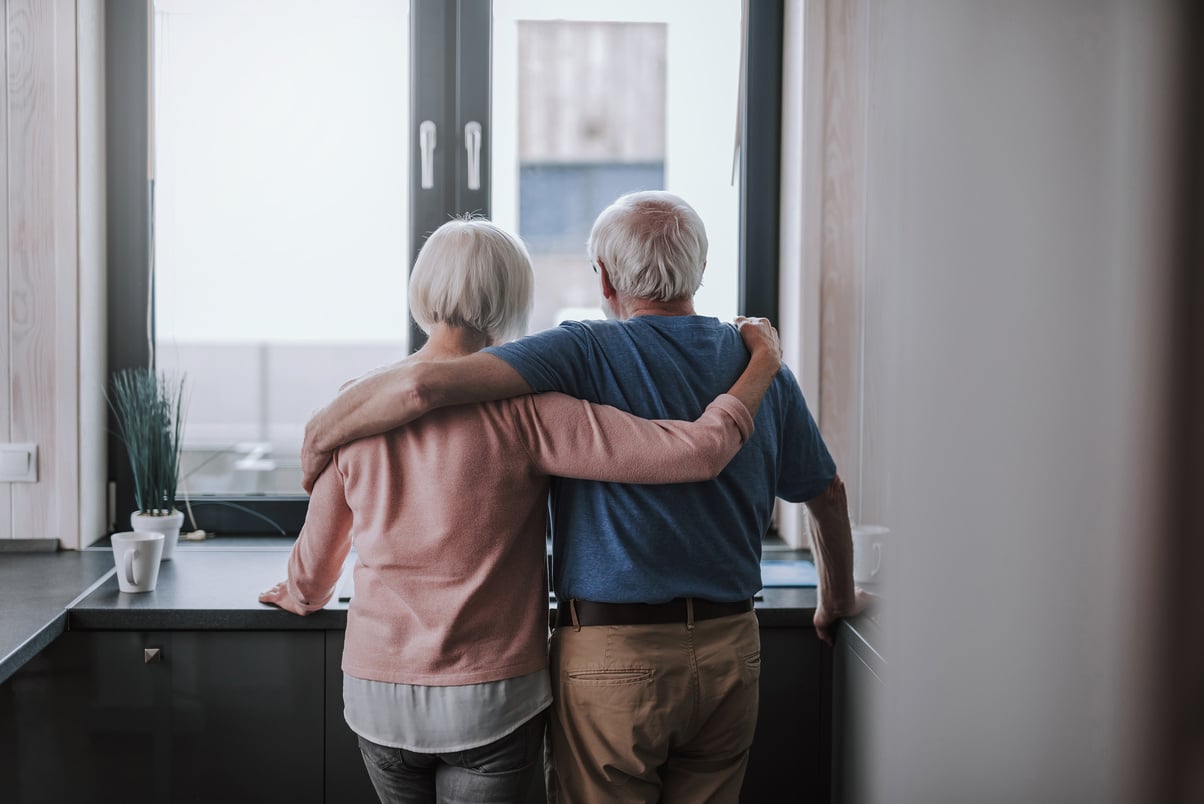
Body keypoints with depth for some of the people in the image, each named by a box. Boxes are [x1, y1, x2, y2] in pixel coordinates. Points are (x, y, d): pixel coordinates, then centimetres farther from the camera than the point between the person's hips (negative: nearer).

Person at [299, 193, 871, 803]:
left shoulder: (586, 353, -11)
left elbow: (424, 386, -24)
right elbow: (828, 495, 16)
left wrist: (322, 432, -7)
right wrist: (837, 604, 32)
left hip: (612, 658, -4)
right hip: (731, 655, 5)